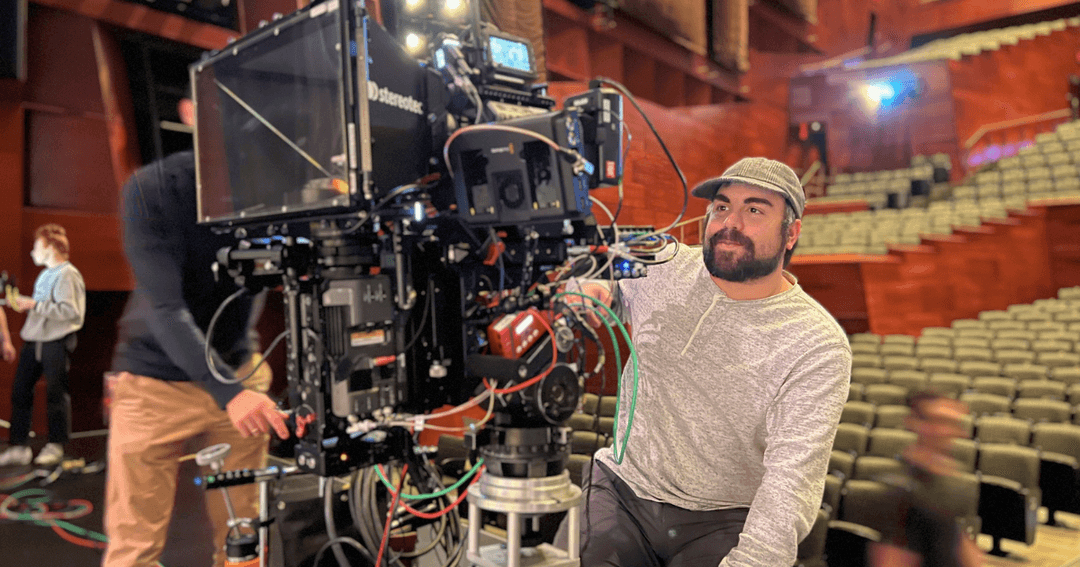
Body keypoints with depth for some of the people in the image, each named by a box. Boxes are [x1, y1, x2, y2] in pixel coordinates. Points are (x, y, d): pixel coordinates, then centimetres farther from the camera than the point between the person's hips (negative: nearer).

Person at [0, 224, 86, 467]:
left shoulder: (67, 275, -11)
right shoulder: (45, 275, 18)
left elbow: (69, 311, -21)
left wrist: (34, 304, -19)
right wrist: (24, 303, 10)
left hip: (56, 343, -9)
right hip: (34, 340, 9)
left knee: (56, 394, 3)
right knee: (20, 392, 7)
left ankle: (55, 446, 16)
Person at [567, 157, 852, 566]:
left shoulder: (818, 344, -11)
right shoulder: (664, 266, 0)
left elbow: (793, 476, -19)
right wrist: (587, 288, -3)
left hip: (724, 519, -1)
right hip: (620, 490, 2)